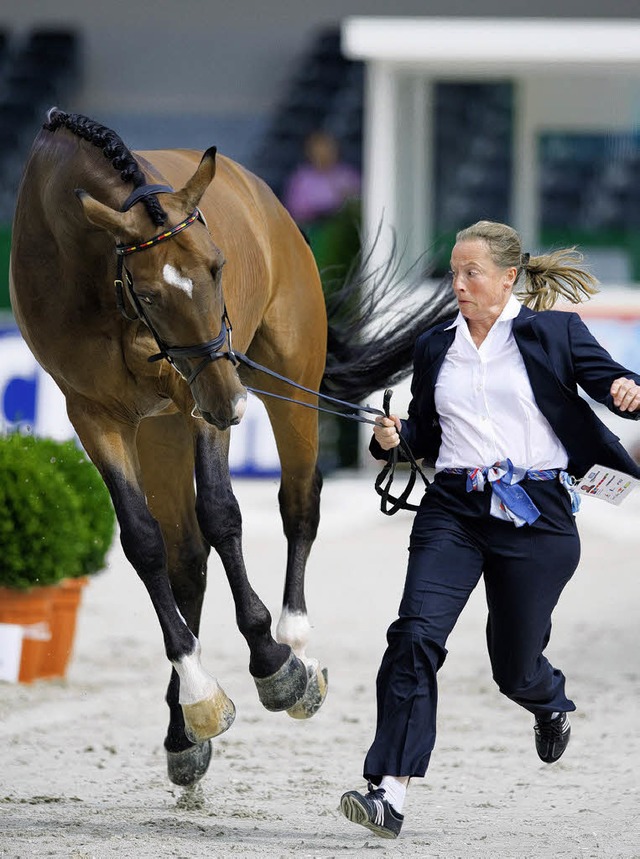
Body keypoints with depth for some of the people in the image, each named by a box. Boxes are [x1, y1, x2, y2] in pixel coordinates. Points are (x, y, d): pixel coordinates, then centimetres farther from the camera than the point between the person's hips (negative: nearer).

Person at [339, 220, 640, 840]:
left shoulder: (553, 333, 2)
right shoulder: (435, 348, 13)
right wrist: (393, 438, -2)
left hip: (534, 515, -3)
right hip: (452, 511, 3)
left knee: (514, 667, 7)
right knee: (415, 634, -18)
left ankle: (551, 703, 48)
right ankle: (389, 794, -22)